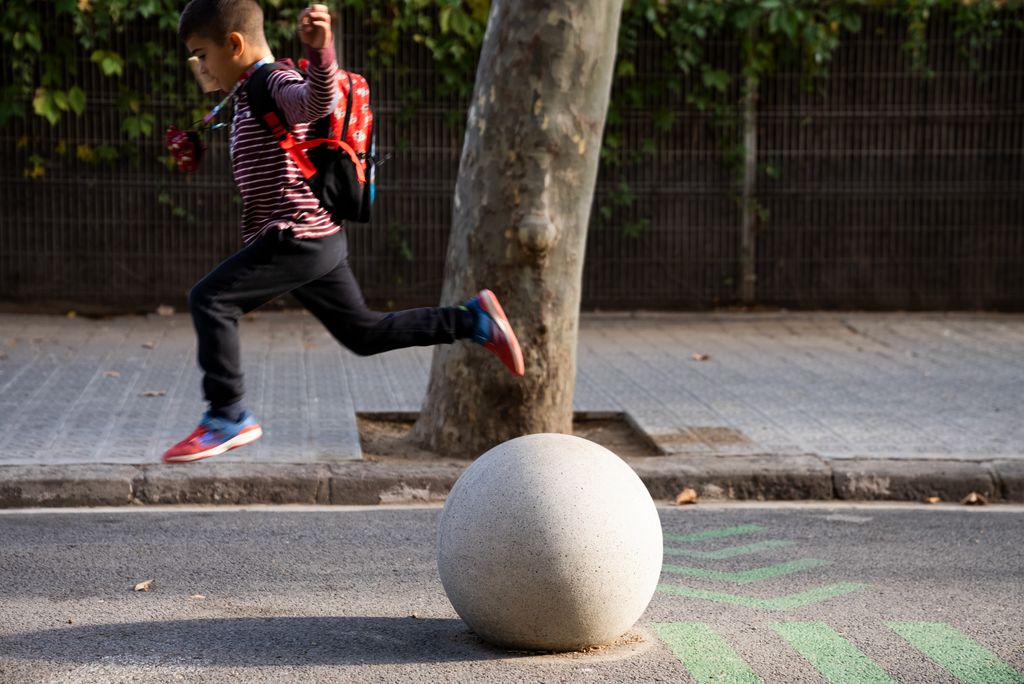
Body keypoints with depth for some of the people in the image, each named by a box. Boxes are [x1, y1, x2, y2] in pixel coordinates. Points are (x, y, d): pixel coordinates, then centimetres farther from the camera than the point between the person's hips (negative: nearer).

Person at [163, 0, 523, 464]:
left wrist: (318, 49, -58)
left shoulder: (277, 84, -14)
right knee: (363, 332, 16)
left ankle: (228, 416, -9)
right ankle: (473, 320, 19)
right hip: (318, 239, 11)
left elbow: (320, 100, -39)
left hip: (298, 236, -11)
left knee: (209, 300, -14)